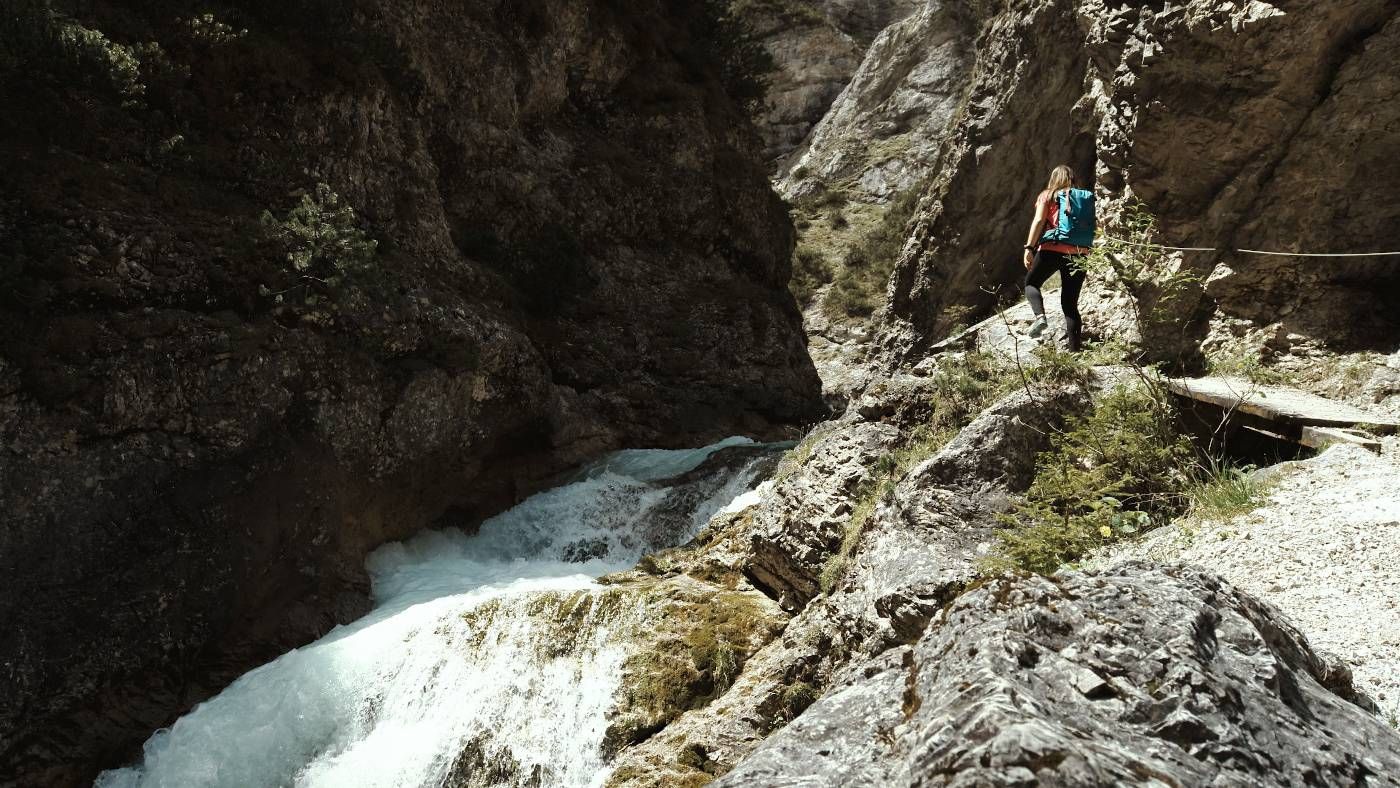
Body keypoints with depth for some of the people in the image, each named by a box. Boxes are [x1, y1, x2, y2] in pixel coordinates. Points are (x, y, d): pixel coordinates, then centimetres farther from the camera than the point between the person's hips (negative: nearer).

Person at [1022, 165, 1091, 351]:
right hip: (1078, 253, 3)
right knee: (1070, 304, 7)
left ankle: (1040, 316, -12)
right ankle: (1074, 350, -1)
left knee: (1031, 283, 19)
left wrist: (1029, 247, -9)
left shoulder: (1048, 196, 8)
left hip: (1052, 249, -3)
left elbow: (1038, 221, -6)